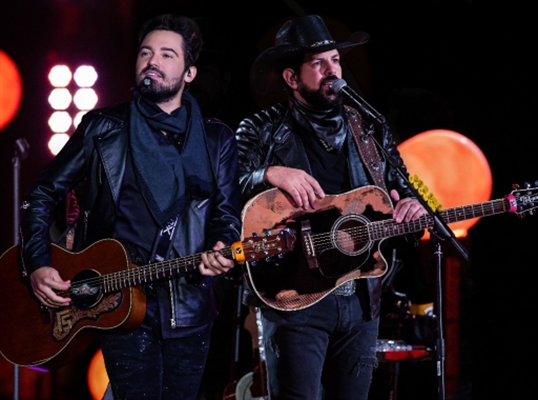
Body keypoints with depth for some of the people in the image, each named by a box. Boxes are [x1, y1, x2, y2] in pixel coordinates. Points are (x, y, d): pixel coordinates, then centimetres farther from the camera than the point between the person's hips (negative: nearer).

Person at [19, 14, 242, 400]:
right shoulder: (103, 128, 5)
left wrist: (221, 251, -15)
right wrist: (38, 266, -4)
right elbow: (43, 194, 8)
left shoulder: (217, 140, 11)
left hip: (190, 306, 3)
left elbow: (228, 213, 8)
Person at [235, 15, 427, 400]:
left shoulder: (371, 131, 12)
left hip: (362, 299, 5)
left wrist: (413, 206, -7)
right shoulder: (262, 131, 0)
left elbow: (405, 190, 16)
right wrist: (269, 174, -26)